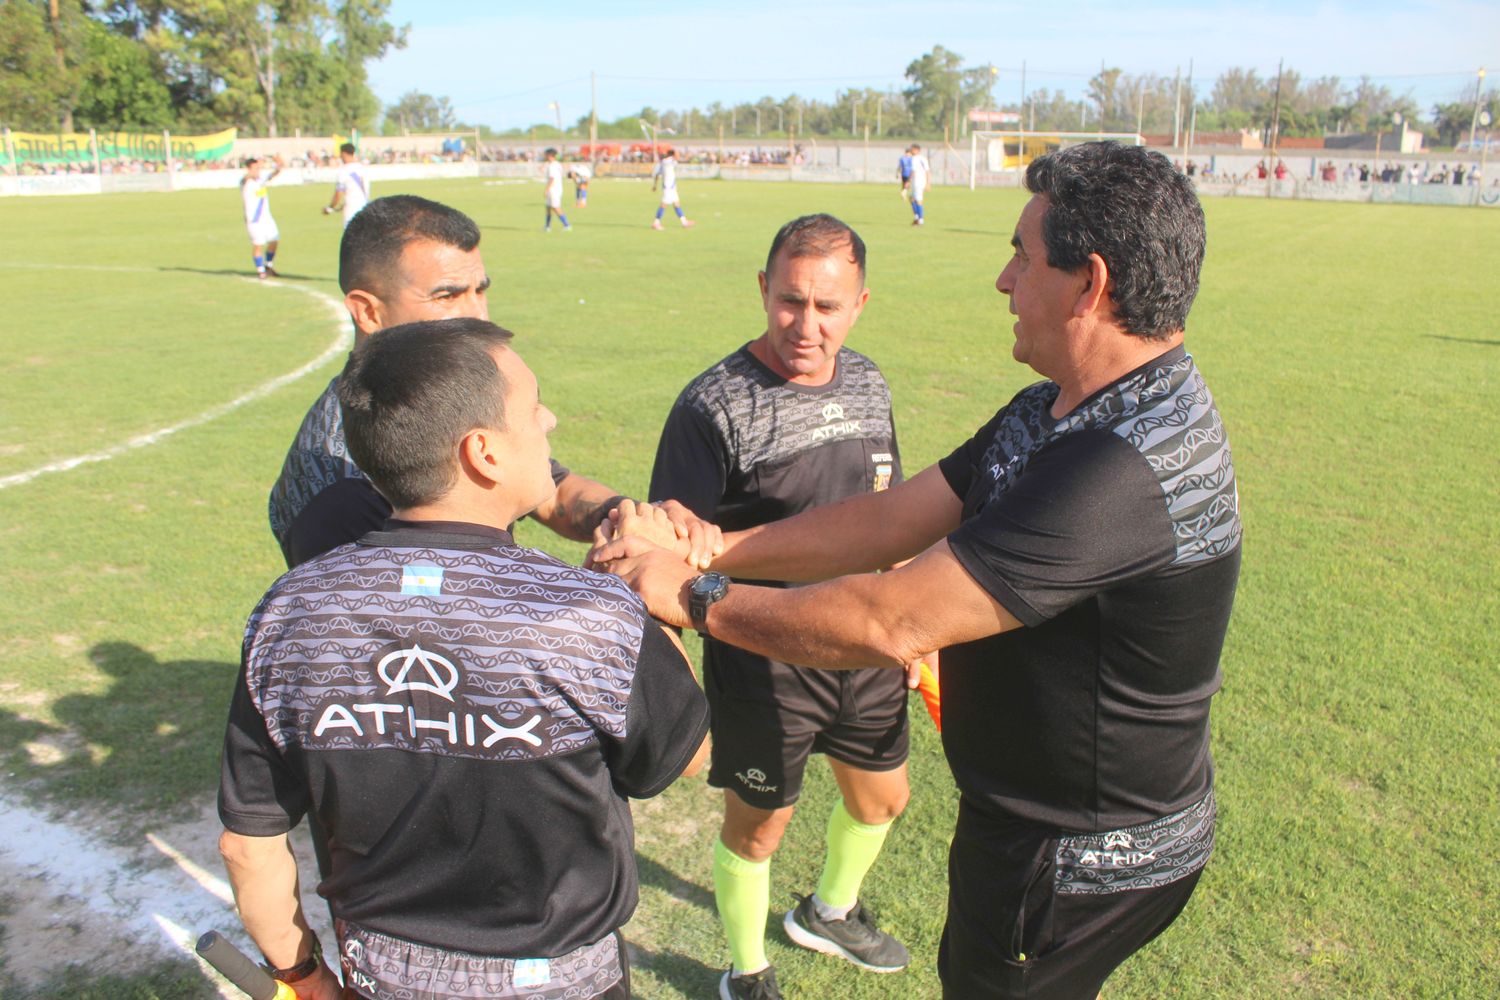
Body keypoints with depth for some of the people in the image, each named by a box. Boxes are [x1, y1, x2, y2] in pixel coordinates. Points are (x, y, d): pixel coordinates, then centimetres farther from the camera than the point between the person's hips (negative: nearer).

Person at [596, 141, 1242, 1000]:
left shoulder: (1127, 465, -32)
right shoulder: (1052, 412, 2)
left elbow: (894, 623, -33)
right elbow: (894, 520, 0)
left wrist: (695, 598, -21)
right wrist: (713, 546, -6)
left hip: (1082, 864, -9)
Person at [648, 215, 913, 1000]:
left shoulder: (866, 383, 0)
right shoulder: (714, 405, -21)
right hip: (764, 666, -6)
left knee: (881, 797, 24)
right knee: (757, 825, 13)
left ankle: (829, 913, 57)